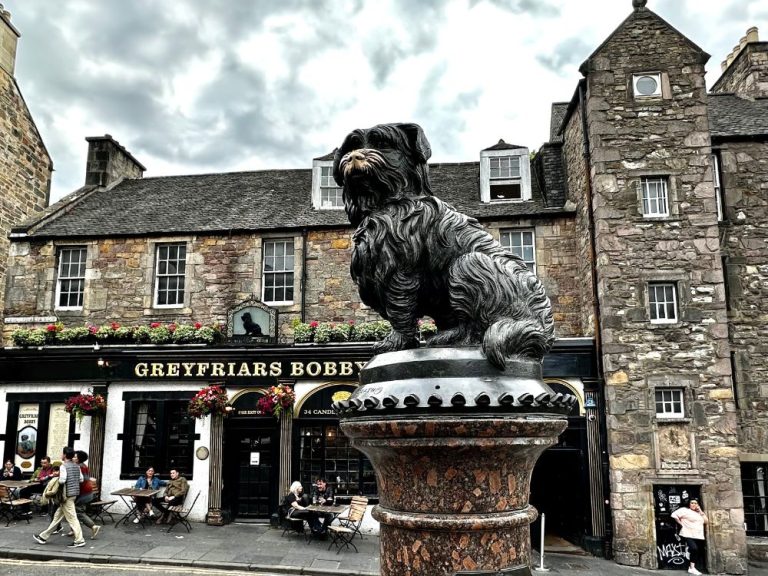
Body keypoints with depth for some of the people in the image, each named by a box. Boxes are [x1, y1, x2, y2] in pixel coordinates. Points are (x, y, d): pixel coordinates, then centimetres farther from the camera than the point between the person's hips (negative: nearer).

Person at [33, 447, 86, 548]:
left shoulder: (63, 466, -14)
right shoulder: (76, 466, 9)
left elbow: (62, 480, -23)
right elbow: (81, 479, 9)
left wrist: (57, 477, -3)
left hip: (67, 494, -9)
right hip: (75, 493, 9)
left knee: (71, 517, -6)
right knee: (58, 515, 17)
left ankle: (79, 540, -6)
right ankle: (43, 536, 29)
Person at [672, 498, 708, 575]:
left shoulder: (699, 513, 21)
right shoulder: (685, 510, -1)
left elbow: (706, 522, 10)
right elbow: (674, 515, -9)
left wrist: (701, 512, 3)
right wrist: (681, 523, -8)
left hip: (699, 536, 7)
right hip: (689, 535, -7)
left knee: (698, 552, 6)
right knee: (694, 549, -24)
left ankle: (691, 568, 18)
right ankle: (692, 568, -14)